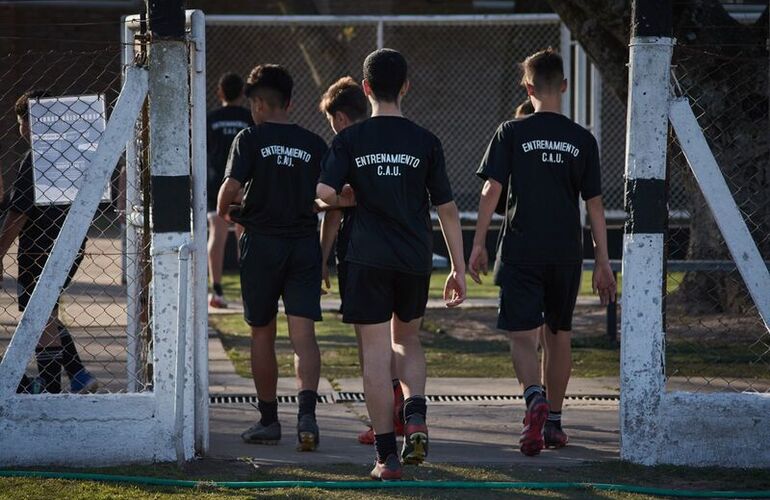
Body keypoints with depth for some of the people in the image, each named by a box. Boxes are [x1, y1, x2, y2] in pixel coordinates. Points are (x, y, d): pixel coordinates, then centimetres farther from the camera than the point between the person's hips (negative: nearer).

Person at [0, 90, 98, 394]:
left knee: (43, 321, 0)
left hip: (41, 251, -8)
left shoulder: (35, 159, -17)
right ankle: (78, 376, 13)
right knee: (46, 316, 19)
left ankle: (50, 390, 4)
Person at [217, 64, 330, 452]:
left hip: (262, 244, -2)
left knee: (262, 335, 12)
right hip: (305, 243, 2)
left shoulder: (251, 139, -3)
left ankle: (268, 421, 18)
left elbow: (231, 186, -14)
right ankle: (307, 412, -25)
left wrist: (222, 211, 7)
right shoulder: (314, 144, 7)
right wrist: (325, 254, 15)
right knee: (304, 335, -4)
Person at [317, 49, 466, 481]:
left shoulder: (350, 140, -2)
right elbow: (447, 208, 1)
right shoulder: (425, 142, 1)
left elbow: (325, 193, -12)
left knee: (377, 355, 1)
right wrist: (459, 269, 8)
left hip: (369, 259, -2)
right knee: (407, 339, 22)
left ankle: (388, 455, 0)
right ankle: (416, 415, -2)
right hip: (415, 258, 2)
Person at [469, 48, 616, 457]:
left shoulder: (511, 133, -3)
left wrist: (478, 245, 0)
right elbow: (594, 204, 4)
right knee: (559, 335, 15)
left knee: (523, 336, -3)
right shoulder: (582, 140, 3)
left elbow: (491, 191, -7)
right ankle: (554, 422, 21)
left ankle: (535, 398, -30)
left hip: (521, 251, -2)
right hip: (566, 254, 3)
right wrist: (602, 262, 9)